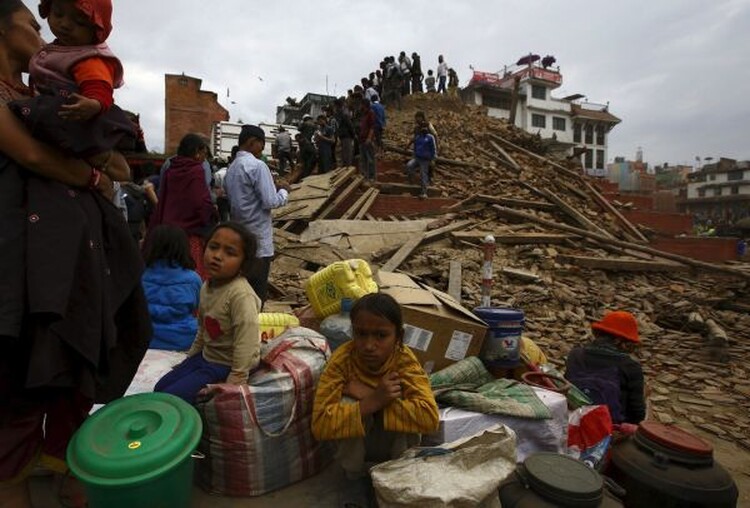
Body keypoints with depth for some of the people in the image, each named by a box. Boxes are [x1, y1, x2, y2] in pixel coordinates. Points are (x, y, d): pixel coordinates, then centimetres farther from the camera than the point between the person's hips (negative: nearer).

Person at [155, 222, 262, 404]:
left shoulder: (241, 295, -28)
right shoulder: (207, 286, 1)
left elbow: (246, 344, -29)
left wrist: (234, 384, -26)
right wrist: (189, 358, 18)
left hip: (226, 365, -9)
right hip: (205, 356, 9)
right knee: (159, 389, 15)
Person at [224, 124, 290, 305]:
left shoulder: (231, 168, 12)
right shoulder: (257, 166, -14)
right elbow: (270, 202, -18)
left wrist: (273, 187, 14)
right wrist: (284, 190, 0)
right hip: (258, 239, -8)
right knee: (257, 291, 1)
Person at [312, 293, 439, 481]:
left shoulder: (405, 360, -24)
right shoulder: (341, 360, -26)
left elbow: (430, 418, -37)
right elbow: (320, 425, -32)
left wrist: (367, 394, -37)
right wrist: (373, 401, -43)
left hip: (395, 443, 0)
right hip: (353, 443, 0)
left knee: (406, 414, -31)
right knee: (348, 403, -30)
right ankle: (354, 476, -3)